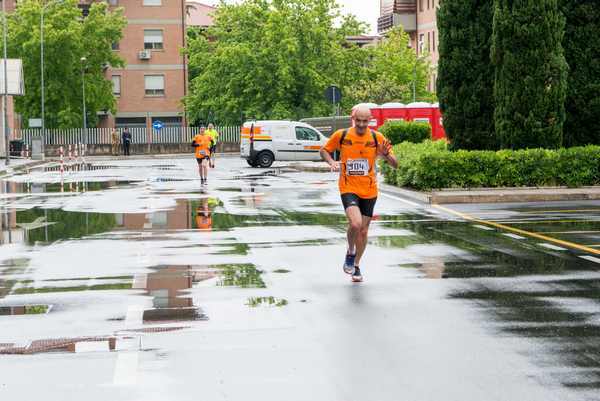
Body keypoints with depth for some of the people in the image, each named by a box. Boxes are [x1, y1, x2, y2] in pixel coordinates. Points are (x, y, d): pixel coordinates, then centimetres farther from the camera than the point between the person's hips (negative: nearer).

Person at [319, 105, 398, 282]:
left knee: (363, 230, 10)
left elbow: (395, 164, -3)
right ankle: (350, 252, 5)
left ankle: (356, 266, 31)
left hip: (369, 191, 2)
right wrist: (331, 162, -10)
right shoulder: (341, 135, -6)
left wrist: (386, 154, -25)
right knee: (355, 223, -24)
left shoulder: (377, 138, -5)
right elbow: (324, 150, 11)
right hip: (348, 188, -2)